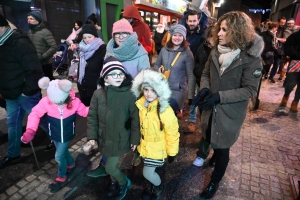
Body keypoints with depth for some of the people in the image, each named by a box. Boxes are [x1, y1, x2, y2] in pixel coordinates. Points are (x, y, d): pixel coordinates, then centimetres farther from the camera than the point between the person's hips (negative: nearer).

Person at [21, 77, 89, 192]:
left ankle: (61, 177, 31)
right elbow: (35, 114, -22)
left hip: (66, 135, -2)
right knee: (63, 151, 23)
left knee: (59, 156, 5)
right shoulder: (46, 101, -24)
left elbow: (84, 111, -12)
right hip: (54, 135, 3)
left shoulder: (74, 101, -24)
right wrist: (30, 131, -33)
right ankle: (71, 164, 55)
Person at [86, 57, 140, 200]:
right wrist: (91, 135, 0)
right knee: (110, 164, 22)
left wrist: (135, 139, -7)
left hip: (120, 139, -3)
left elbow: (135, 119, -12)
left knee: (110, 167, 4)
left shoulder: (129, 94, -18)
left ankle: (124, 183, 36)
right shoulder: (98, 94, -10)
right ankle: (114, 182, 54)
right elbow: (92, 116, -1)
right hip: (104, 138, 4)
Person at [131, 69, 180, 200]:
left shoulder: (165, 110, -29)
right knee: (149, 171, 23)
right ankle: (151, 185, 55)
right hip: (145, 146, 5)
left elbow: (172, 133, -18)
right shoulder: (140, 105, -11)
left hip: (158, 148, -5)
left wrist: (172, 152, -9)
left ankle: (160, 187, 37)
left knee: (147, 173, 4)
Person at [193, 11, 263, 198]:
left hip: (230, 112, -5)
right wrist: (204, 89, -14)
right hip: (211, 109, 5)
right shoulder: (216, 52, -2)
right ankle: (214, 155, 59)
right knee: (209, 138, 25)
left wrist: (219, 96, -26)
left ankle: (215, 181, 34)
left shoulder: (251, 57, -17)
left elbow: (250, 89, -18)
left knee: (222, 148, 9)